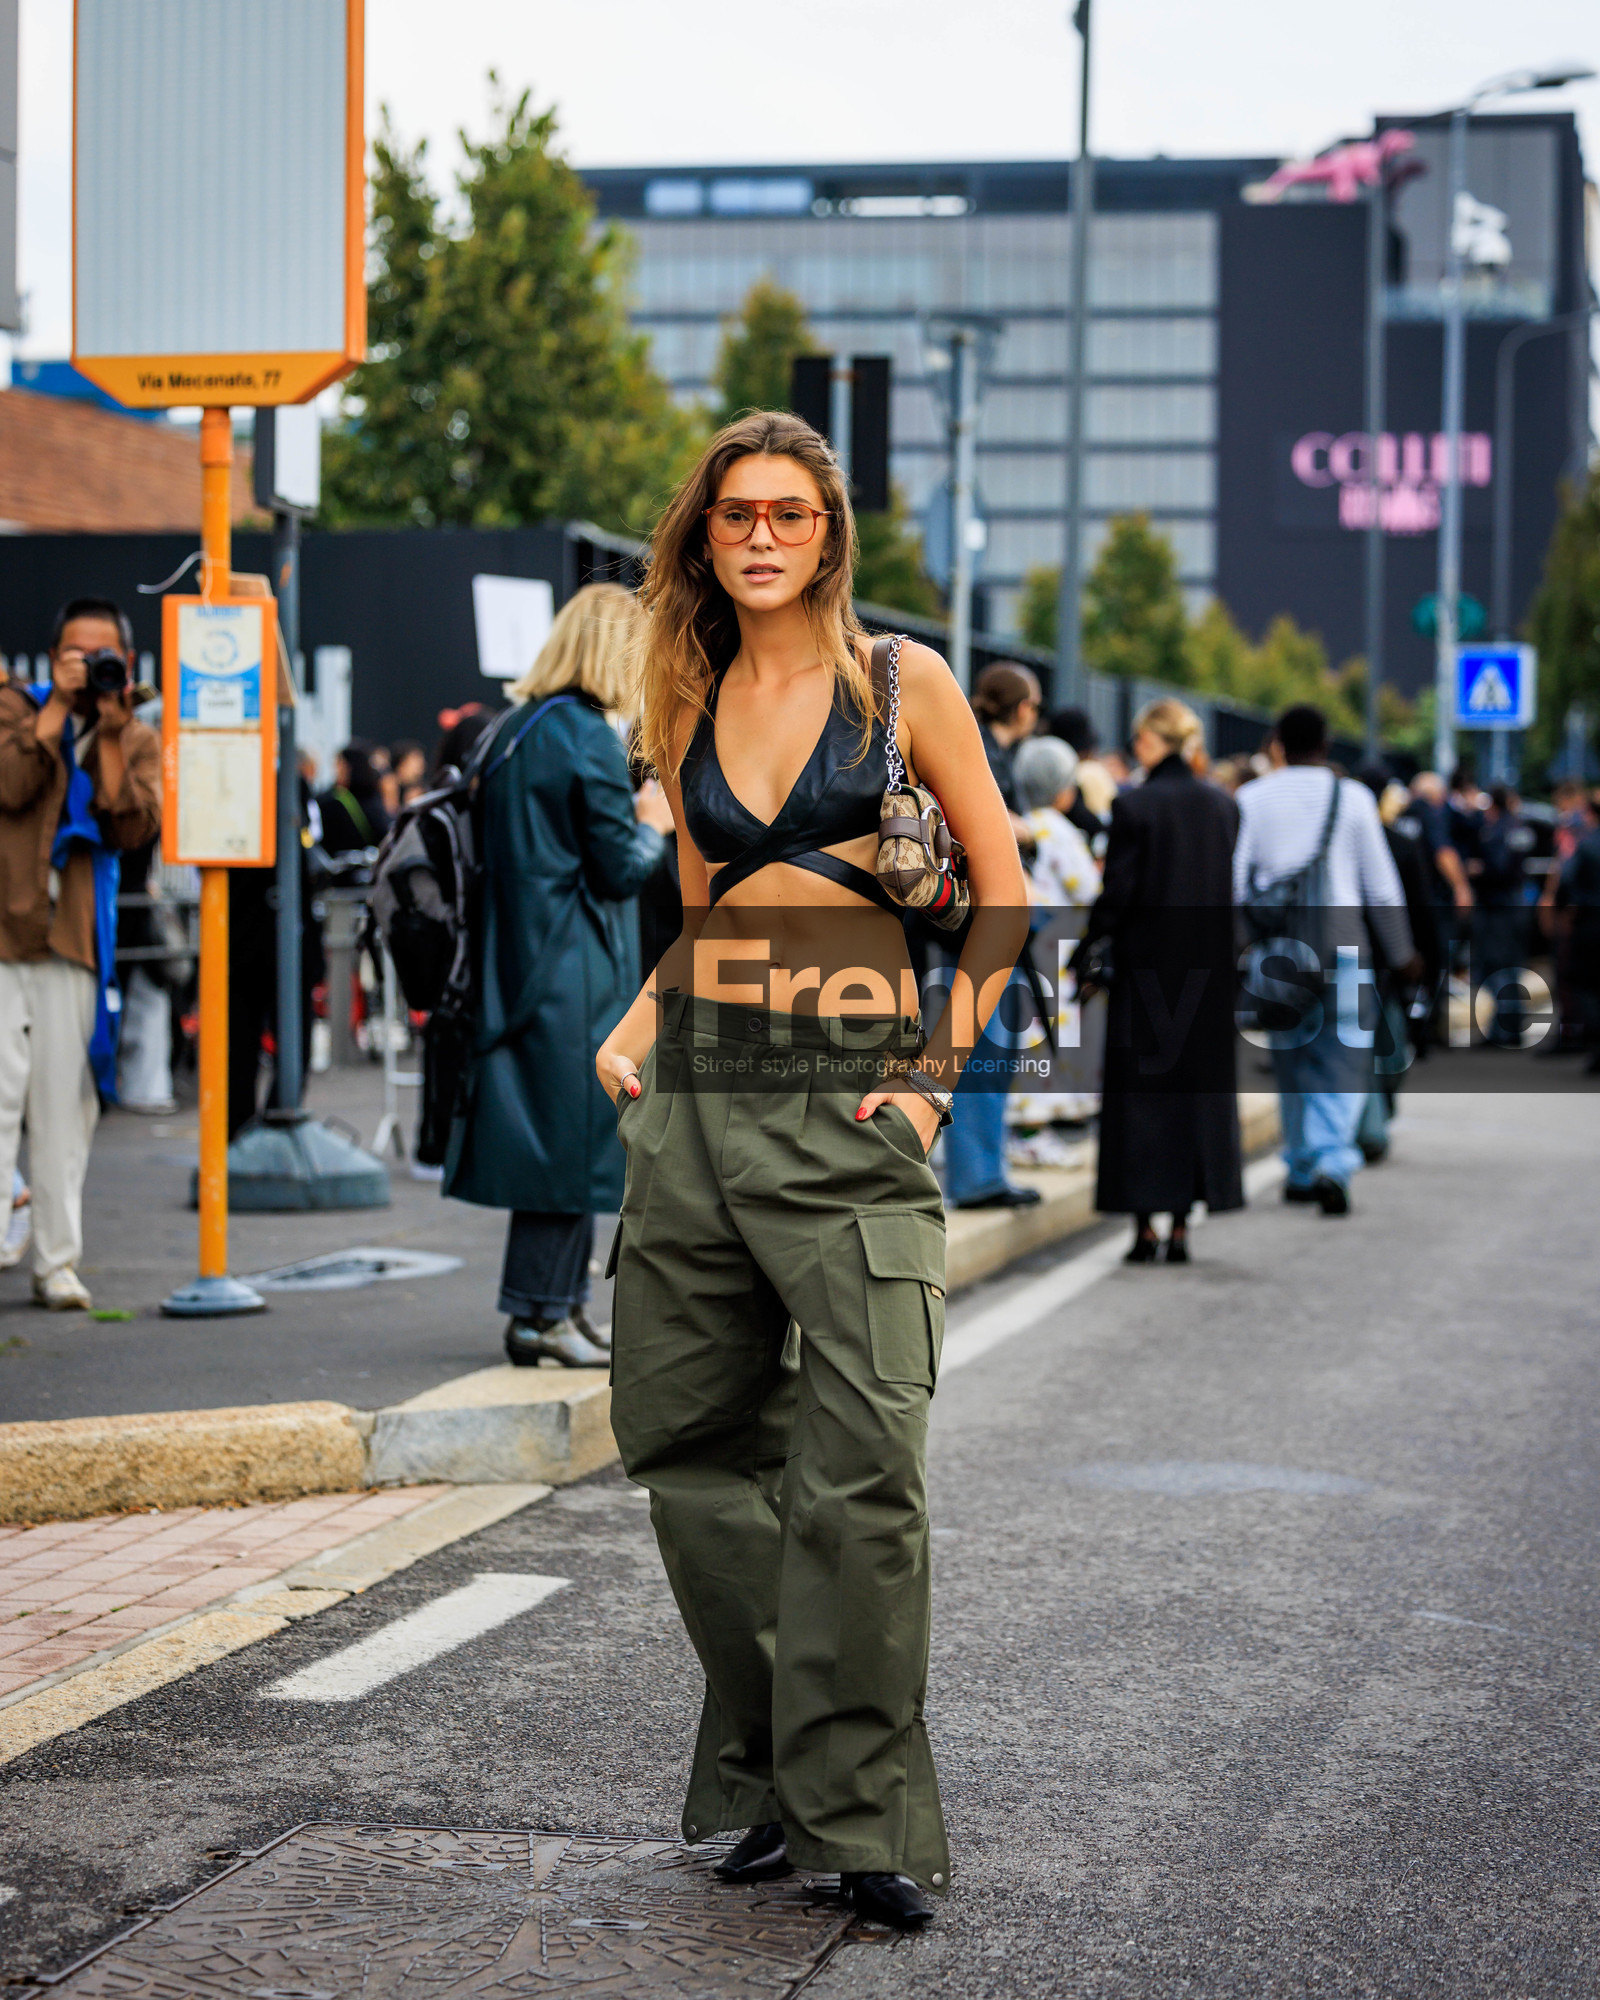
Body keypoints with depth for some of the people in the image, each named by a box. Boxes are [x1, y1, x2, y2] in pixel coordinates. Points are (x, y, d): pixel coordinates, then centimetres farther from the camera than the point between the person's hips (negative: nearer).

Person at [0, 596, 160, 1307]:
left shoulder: (137, 740, 13)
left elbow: (134, 829, -4)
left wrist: (111, 738, -9)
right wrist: (58, 706, -10)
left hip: (75, 939, 3)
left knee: (65, 1103, 4)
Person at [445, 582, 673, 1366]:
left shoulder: (515, 730, 12)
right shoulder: (586, 737, -15)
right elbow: (621, 865, -15)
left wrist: (630, 819, 17)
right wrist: (653, 822, 3)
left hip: (523, 965, 9)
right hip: (576, 975, -9)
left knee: (565, 1141, 14)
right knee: (572, 1134, -3)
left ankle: (563, 1305, 18)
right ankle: (541, 1314, 0)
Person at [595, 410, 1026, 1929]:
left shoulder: (902, 681, 3)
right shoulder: (688, 706, 14)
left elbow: (1003, 893, 4)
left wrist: (939, 1066, -5)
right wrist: (633, 1032, 7)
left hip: (850, 1097, -4)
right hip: (696, 1092, 5)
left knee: (860, 1467, -10)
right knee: (681, 1435, 4)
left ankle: (860, 1810, -1)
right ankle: (772, 1769, 18)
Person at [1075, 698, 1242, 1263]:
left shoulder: (1133, 805, -11)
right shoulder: (1223, 805, 4)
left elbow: (1117, 892, -11)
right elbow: (1236, 888, 9)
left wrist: (1091, 958, -2)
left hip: (1145, 962, -4)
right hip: (1207, 965, 4)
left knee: (1140, 1089, 3)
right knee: (1200, 1084, 10)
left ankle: (1145, 1224, 0)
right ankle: (1181, 1226, 8)